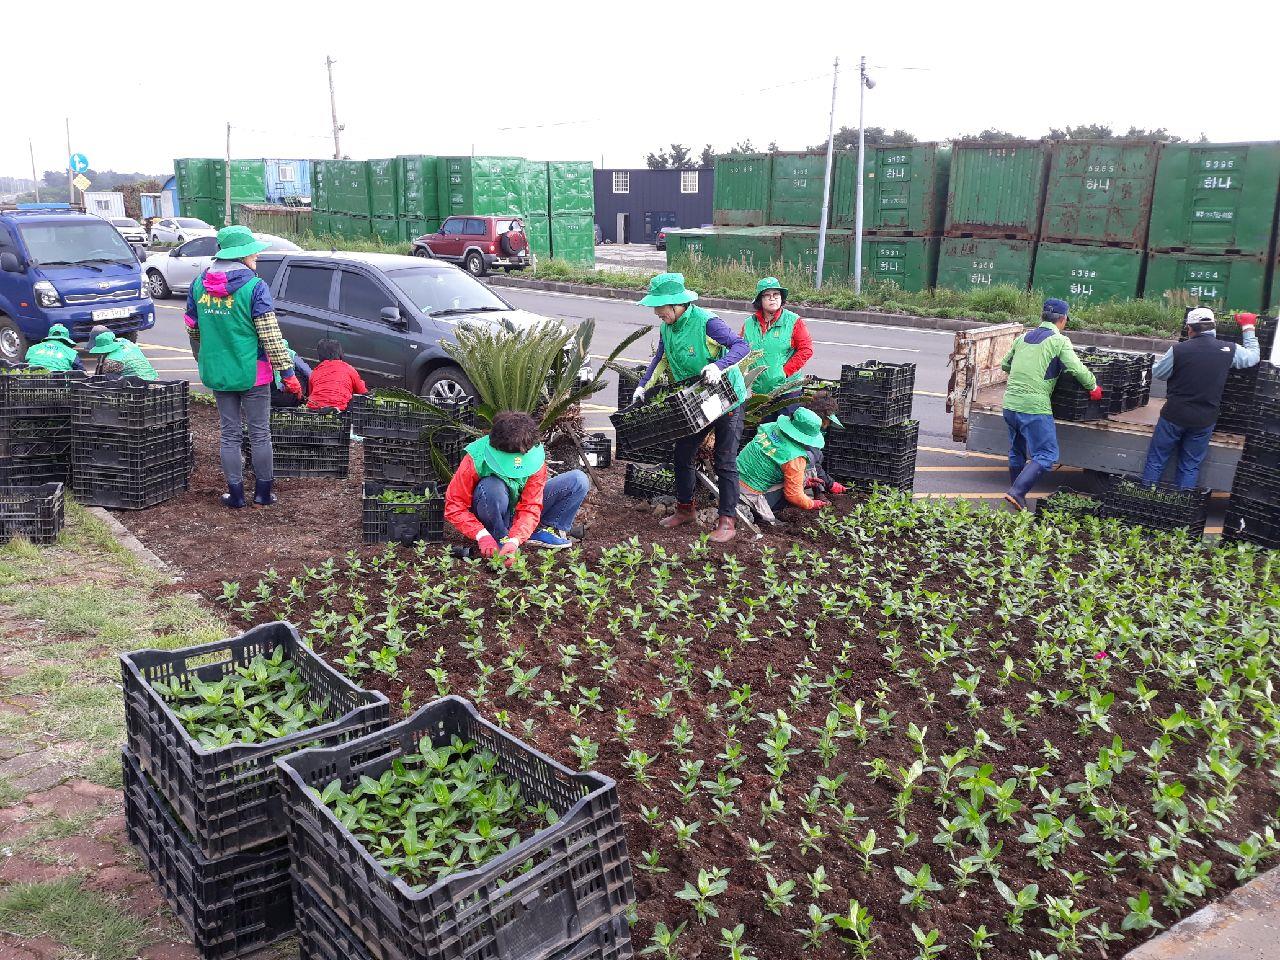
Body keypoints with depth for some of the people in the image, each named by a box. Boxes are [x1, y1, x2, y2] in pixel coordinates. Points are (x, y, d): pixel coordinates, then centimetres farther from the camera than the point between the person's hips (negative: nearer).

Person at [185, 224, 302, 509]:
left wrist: (204, 361, 27)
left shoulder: (199, 285, 3)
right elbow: (270, 336, -17)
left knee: (229, 434, 12)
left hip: (217, 373, 4)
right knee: (260, 433, 8)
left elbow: (193, 330, 12)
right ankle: (263, 492, 15)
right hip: (253, 373, -4)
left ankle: (235, 494, 15)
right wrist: (288, 372, -12)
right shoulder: (255, 287, -14)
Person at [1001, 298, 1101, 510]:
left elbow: (1005, 365, 24)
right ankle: (1017, 492, -15)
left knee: (1017, 453, 20)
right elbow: (1077, 369, -14)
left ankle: (1017, 495, 29)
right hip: (1034, 407, -7)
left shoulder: (1023, 338, 14)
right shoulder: (1059, 341, -4)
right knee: (1046, 455, -2)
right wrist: (1093, 387, 2)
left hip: (1010, 404, 7)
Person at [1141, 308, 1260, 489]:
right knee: (1190, 467, 13)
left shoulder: (1178, 350, -16)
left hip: (1174, 416, -2)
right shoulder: (1229, 350, -6)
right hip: (1204, 421, 2)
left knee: (1156, 460, 12)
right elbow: (1254, 356, 14)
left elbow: (1157, 373, -1)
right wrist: (1248, 328, 27)